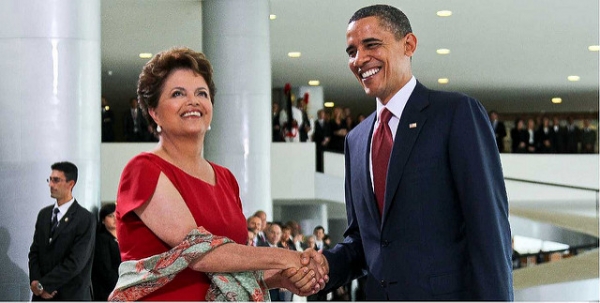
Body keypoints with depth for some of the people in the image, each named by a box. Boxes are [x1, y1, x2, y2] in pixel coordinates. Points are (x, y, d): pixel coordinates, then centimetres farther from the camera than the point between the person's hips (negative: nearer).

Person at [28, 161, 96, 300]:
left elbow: (75, 262, -15)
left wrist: (43, 284, -13)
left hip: (71, 296, -5)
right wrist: (35, 281, -6)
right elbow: (34, 251, 12)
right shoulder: (44, 214, 12)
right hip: (42, 295, 5)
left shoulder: (86, 219, -9)